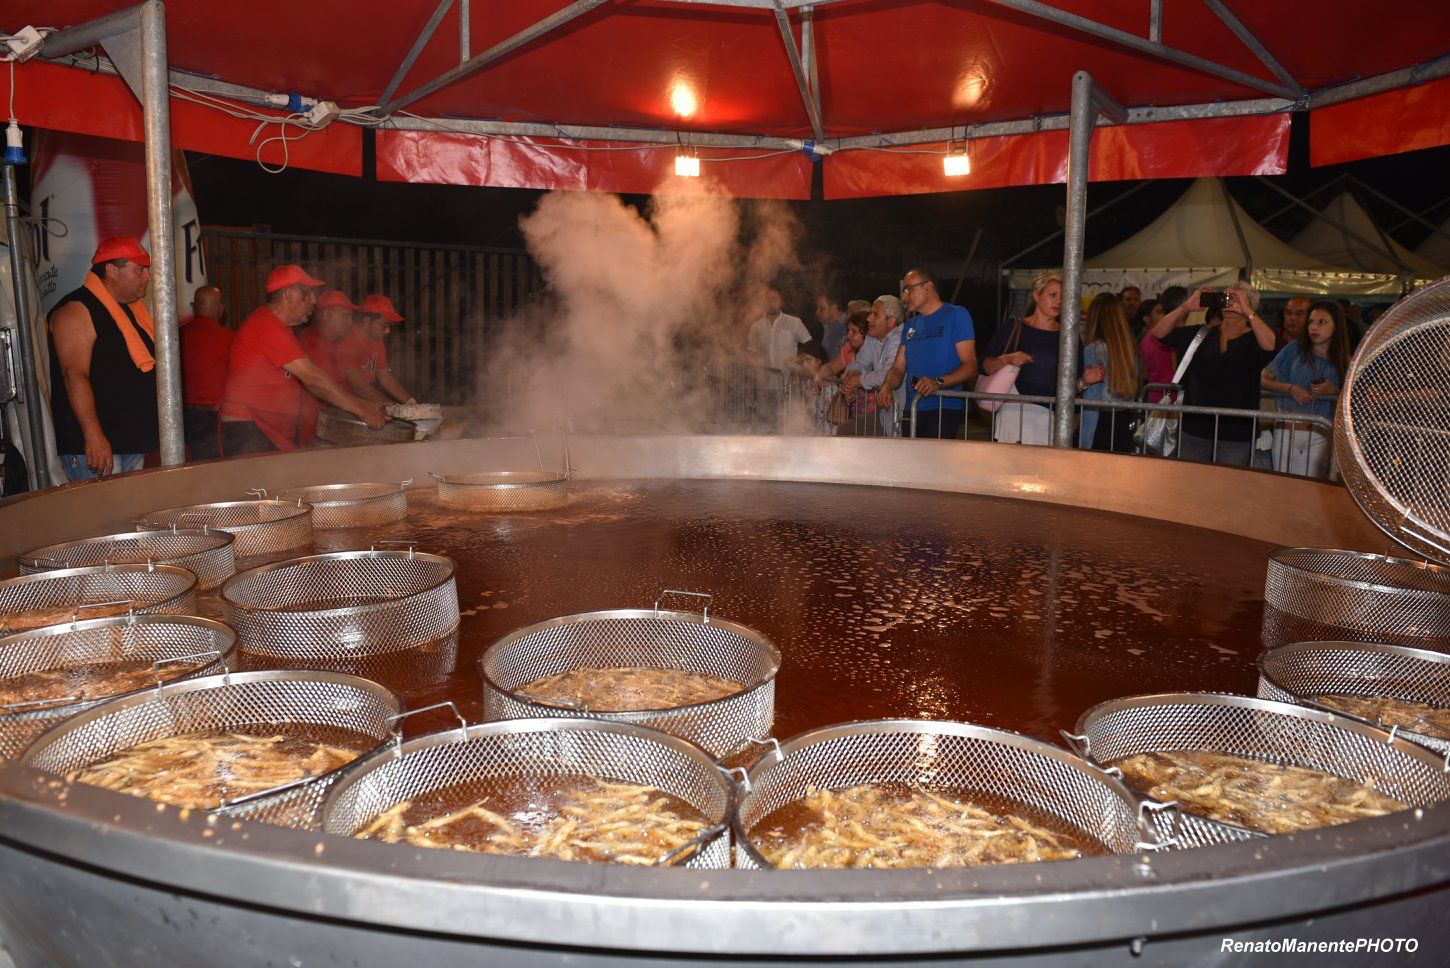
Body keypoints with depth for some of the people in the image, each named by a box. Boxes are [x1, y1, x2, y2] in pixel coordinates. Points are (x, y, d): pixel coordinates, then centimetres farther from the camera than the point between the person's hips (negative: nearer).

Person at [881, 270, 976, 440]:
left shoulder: (956, 315, 0)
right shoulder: (910, 326, 22)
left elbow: (970, 366, -8)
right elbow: (898, 368, 18)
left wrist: (938, 383, -24)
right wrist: (887, 387, -5)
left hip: (945, 408, -6)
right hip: (912, 410, 6)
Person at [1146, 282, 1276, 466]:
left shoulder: (1252, 340, 0)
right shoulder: (1202, 334, 9)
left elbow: (1269, 344, -25)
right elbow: (1159, 333, 1)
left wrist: (1247, 311, -20)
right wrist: (1186, 307, -10)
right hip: (1195, 429, 3)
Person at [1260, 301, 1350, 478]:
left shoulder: (1342, 363, 10)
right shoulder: (1294, 350, 7)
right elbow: (1264, 380, 2)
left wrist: (1334, 392, -7)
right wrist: (1291, 388, -12)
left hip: (1320, 437, 1)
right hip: (1287, 430, -1)